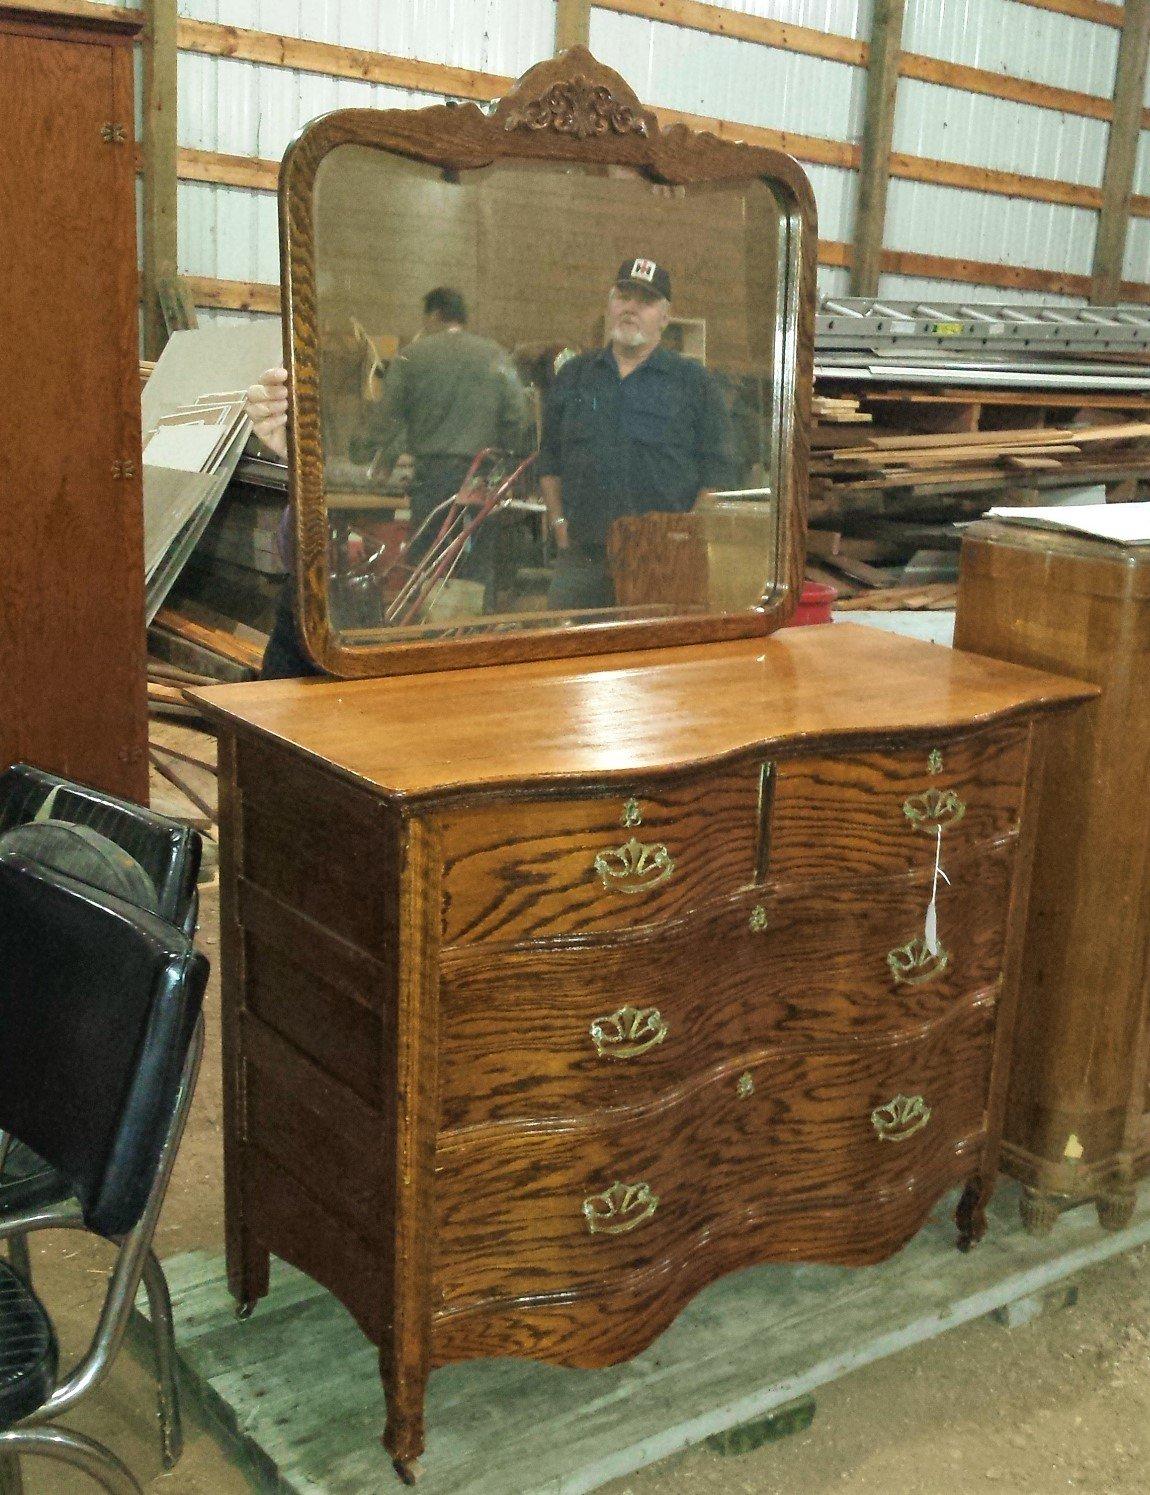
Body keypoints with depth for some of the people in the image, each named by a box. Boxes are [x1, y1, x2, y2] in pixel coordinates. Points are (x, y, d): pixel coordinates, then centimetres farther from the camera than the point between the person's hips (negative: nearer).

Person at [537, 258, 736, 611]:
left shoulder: (693, 380, 6)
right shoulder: (574, 375, 15)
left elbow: (717, 474, 2)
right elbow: (549, 461, 19)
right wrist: (560, 525, 7)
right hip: (580, 557, 3)